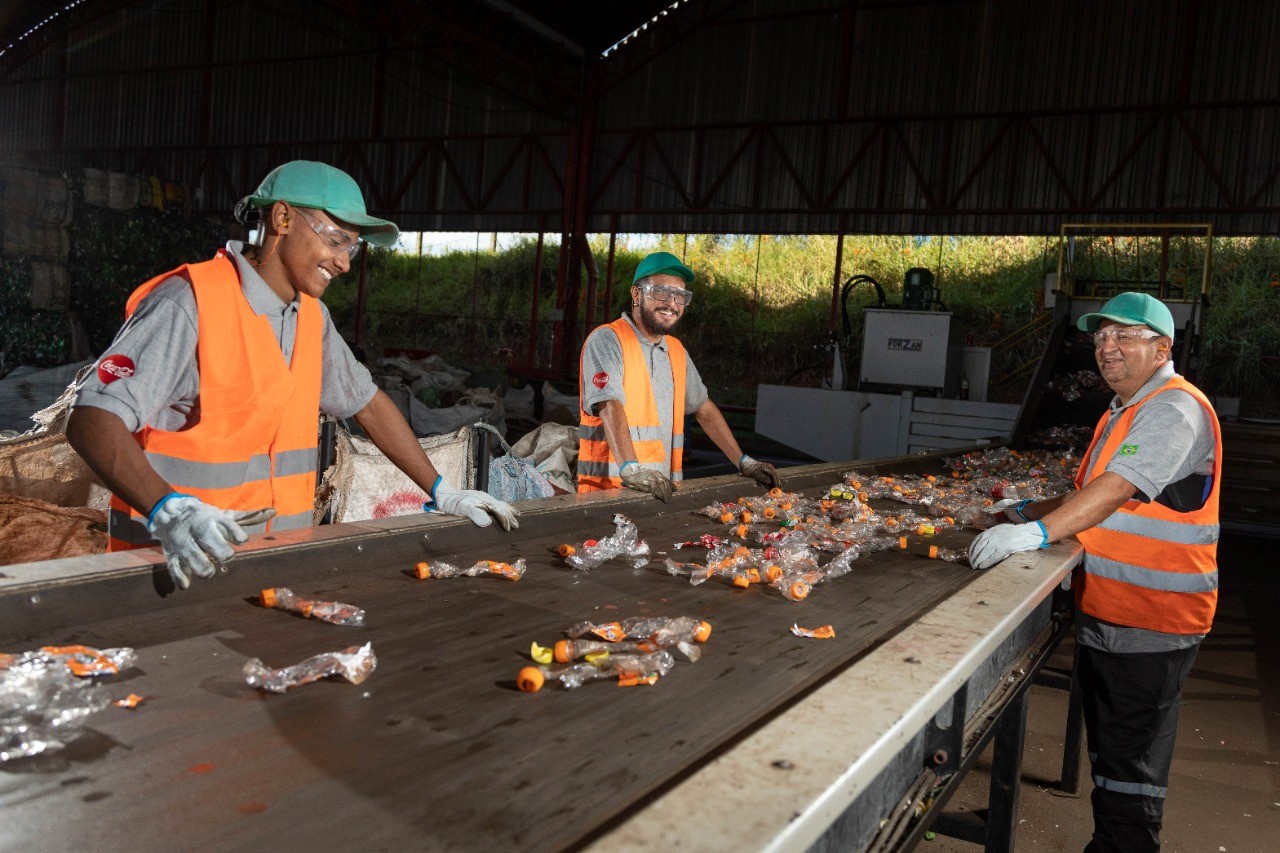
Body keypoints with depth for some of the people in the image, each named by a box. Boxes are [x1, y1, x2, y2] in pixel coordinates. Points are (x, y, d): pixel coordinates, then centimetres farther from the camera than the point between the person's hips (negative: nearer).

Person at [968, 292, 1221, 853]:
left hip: (1150, 622, -10)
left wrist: (1038, 532, -37)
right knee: (1108, 745, 20)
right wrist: (1029, 512, 13)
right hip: (1104, 613, 10)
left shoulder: (1175, 409, -17)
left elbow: (1118, 488, -30)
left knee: (1130, 762, 0)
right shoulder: (1124, 412, 16)